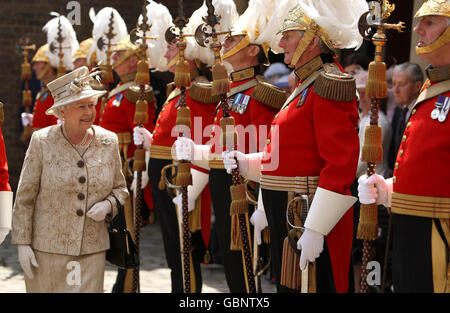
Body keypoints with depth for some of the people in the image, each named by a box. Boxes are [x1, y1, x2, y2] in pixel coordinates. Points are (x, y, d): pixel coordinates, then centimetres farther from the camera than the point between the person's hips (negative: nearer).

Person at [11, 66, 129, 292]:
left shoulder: (108, 142, 2)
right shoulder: (42, 142, -6)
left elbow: (120, 188, 13)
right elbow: (24, 197, -2)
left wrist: (108, 205, -8)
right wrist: (23, 243, -4)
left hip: (92, 249, 2)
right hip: (47, 248, -2)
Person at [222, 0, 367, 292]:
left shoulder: (329, 86, -16)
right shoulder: (306, 85, 15)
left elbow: (341, 165, -23)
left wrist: (315, 229, -25)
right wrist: (247, 162, 7)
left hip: (310, 214, -10)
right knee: (288, 286, 16)